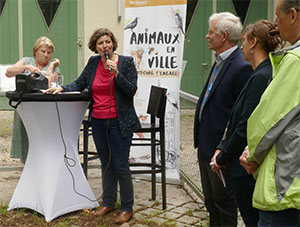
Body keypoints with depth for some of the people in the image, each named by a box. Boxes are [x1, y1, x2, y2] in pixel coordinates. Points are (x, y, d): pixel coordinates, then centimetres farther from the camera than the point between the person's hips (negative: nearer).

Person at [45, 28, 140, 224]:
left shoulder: (126, 62, -5)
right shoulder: (93, 63, 7)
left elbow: (132, 90, -10)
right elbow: (79, 84, 13)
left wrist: (116, 73, -20)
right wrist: (62, 88, -2)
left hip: (119, 122, -5)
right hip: (98, 122, 5)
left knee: (121, 166, -3)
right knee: (106, 164, 15)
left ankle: (127, 208, 11)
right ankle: (108, 202, 30)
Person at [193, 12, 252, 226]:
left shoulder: (242, 66, -20)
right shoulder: (220, 62, 10)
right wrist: (201, 138, 17)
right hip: (206, 144, 10)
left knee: (223, 200, 7)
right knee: (210, 199, 22)